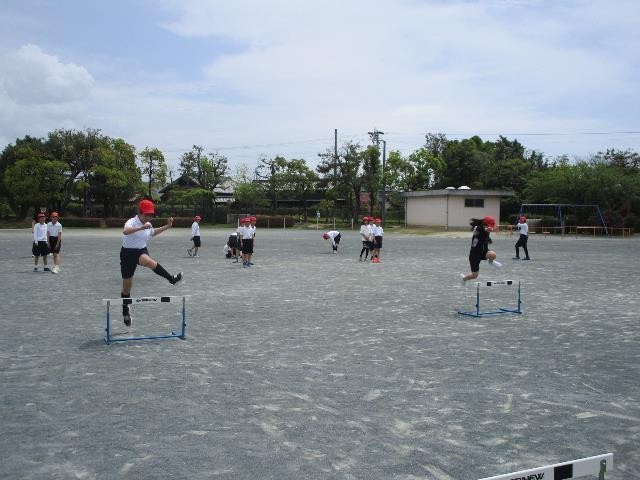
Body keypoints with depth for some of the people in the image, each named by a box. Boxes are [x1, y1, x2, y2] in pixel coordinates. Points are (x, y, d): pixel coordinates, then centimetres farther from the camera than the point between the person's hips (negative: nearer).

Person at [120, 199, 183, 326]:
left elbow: (153, 232, 26)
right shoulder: (132, 222, -20)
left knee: (148, 262, -37)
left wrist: (167, 226, 18)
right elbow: (125, 231, -45)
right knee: (126, 287, 7)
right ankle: (125, 311, 29)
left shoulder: (148, 225, 1)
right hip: (128, 253, -4)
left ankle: (171, 278, -36)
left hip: (142, 251, 4)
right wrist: (142, 227, -58)